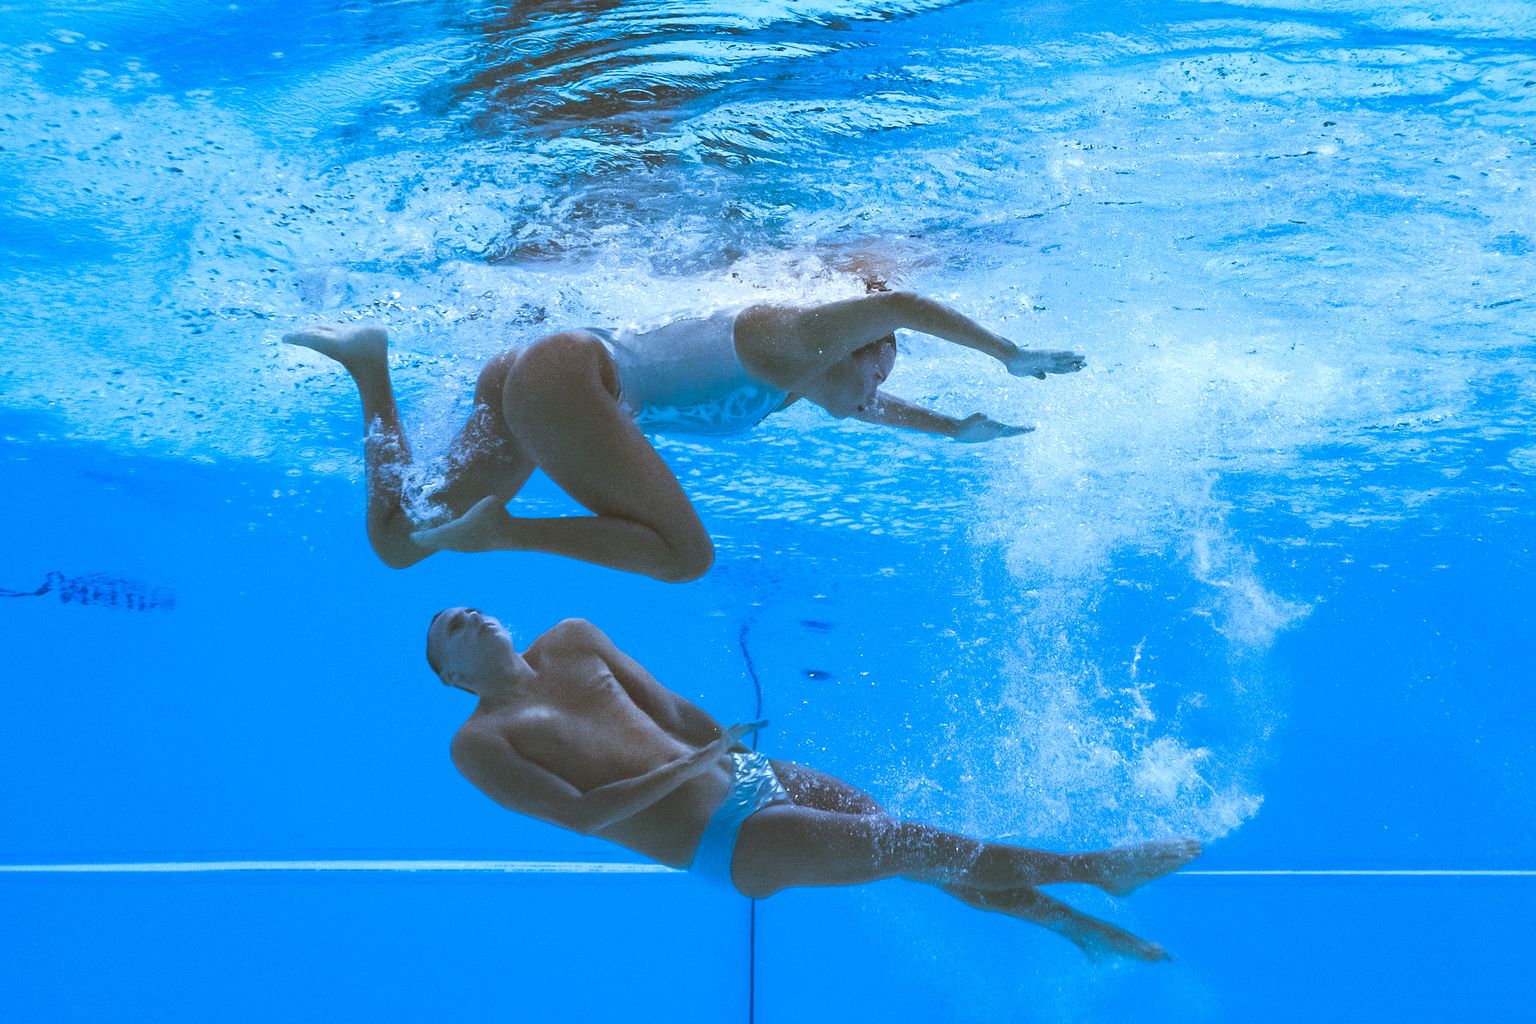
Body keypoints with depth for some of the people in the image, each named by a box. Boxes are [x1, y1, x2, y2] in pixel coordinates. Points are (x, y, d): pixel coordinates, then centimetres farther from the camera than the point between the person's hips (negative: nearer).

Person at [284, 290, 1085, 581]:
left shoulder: (798, 382, 21)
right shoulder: (788, 335, -4)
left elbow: (866, 401, 40)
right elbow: (897, 304, -18)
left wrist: (958, 428, 34)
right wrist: (1013, 357, -11)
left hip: (527, 380, 10)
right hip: (566, 375, -10)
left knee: (398, 541, 12)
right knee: (685, 555, -15)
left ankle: (368, 362, 13)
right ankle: (500, 528, -17)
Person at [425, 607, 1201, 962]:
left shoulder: (572, 641, 13)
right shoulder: (479, 743, -5)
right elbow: (580, 813, -14)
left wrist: (745, 760, 14)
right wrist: (688, 770, -17)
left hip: (751, 779, 6)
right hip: (722, 843, -6)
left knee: (926, 849, 4)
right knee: (918, 850, -10)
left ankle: (1082, 927, 20)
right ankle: (1095, 867, 4)